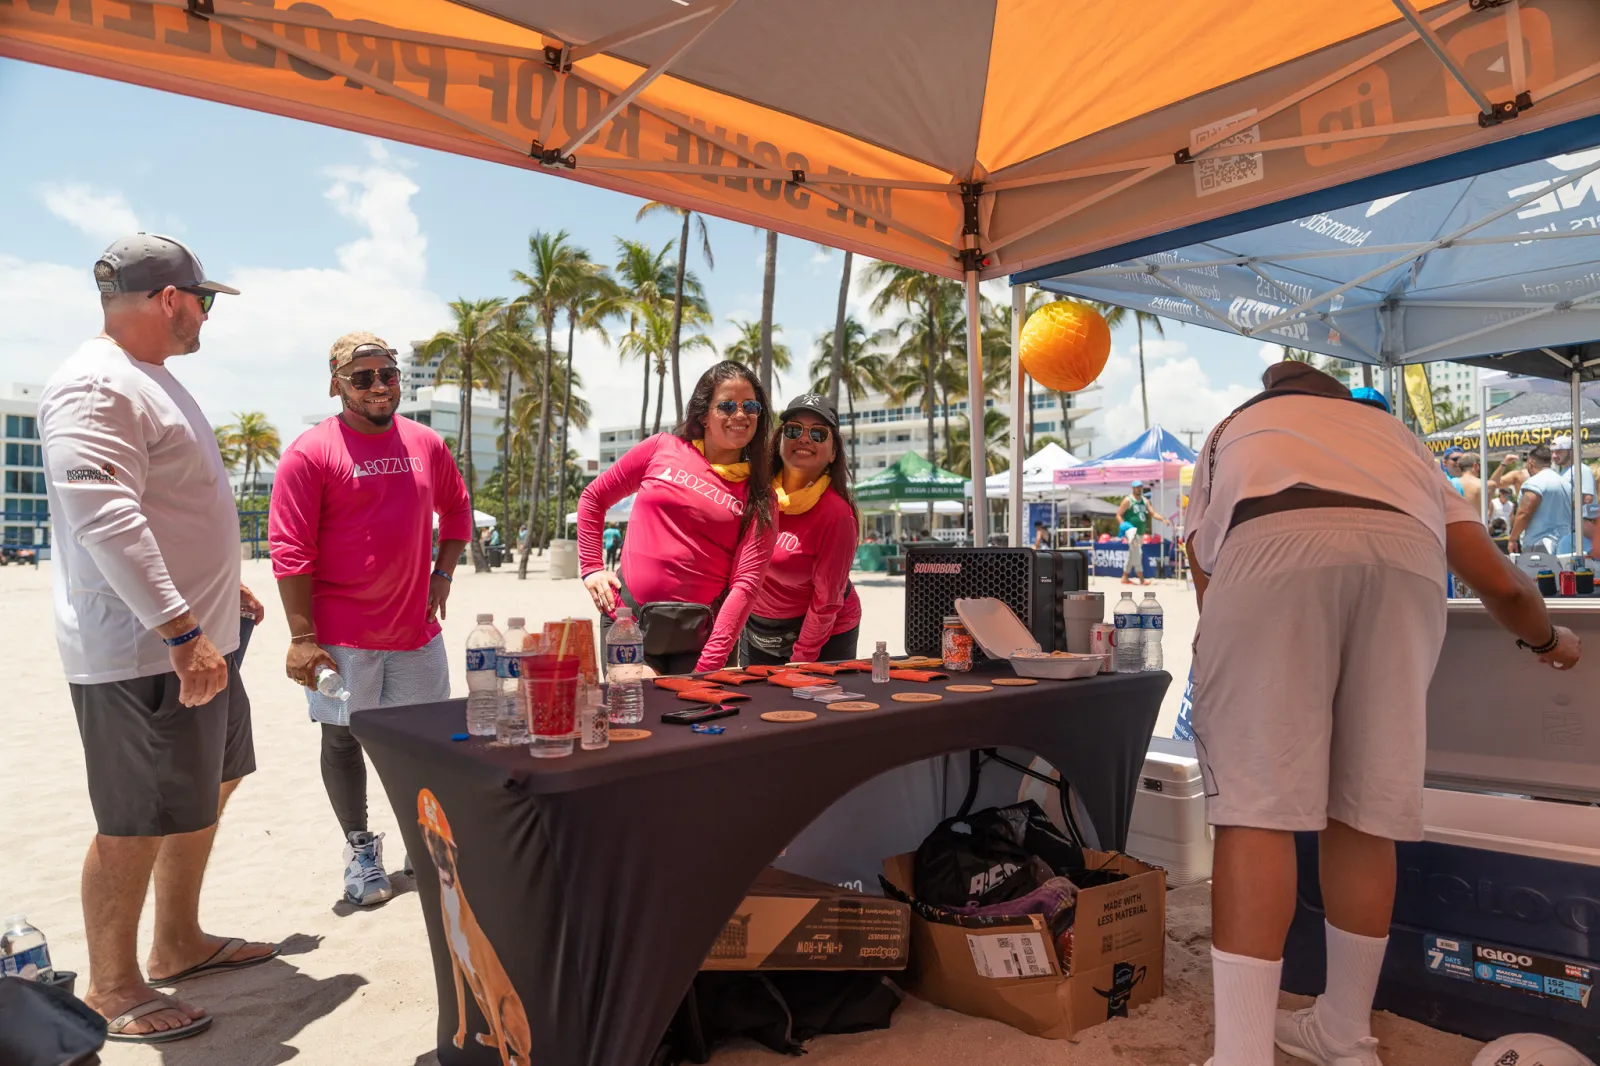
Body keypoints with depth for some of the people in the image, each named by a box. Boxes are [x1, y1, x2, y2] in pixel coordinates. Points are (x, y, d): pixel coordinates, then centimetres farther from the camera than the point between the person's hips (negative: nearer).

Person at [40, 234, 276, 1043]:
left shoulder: (150, 379, 15)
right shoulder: (95, 387, -18)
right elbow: (104, 519, -28)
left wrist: (224, 589, 26)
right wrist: (181, 631, -31)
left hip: (195, 634, 11)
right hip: (140, 651, -11)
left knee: (210, 786, 20)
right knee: (136, 822, 2)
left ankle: (179, 943, 35)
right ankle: (112, 989, 21)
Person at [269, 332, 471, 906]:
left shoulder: (425, 443, 5)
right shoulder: (311, 451, -9)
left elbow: (457, 510, 20)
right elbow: (290, 551, -12)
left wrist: (443, 574, 8)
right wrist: (301, 638, -15)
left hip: (416, 628, 4)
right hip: (342, 635, -4)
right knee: (343, 737, 9)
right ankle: (360, 849, 25)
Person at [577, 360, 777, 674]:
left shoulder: (758, 494, 1)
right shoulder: (661, 448, 4)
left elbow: (746, 582, -8)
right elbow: (593, 498, 15)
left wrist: (709, 666, -15)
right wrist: (591, 568, 7)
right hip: (627, 615, 1)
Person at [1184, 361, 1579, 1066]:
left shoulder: (1233, 429, 38)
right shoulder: (1392, 433, 41)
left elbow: (1206, 574, 28)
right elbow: (1501, 584, 37)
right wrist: (1547, 640, 56)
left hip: (1273, 547, -2)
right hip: (1404, 555, 3)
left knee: (1254, 807, -4)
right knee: (1366, 812, 11)